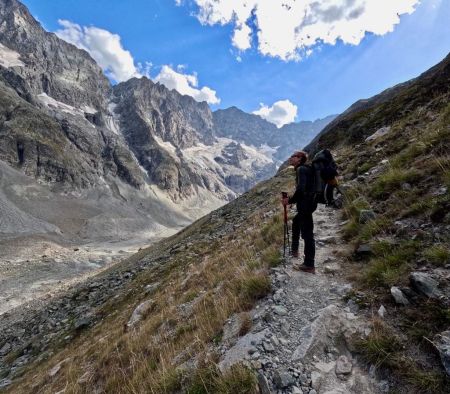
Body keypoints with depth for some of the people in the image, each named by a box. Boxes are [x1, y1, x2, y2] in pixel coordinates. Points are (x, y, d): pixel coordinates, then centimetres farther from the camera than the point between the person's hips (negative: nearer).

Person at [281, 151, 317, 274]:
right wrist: (291, 199, 12)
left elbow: (301, 189, -26)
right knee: (296, 222, 28)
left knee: (307, 234, -6)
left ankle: (309, 265, 2)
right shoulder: (305, 169, 17)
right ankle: (294, 250, 39)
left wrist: (290, 200, -14)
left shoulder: (301, 169, -13)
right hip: (308, 203, 11)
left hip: (305, 204, -11)